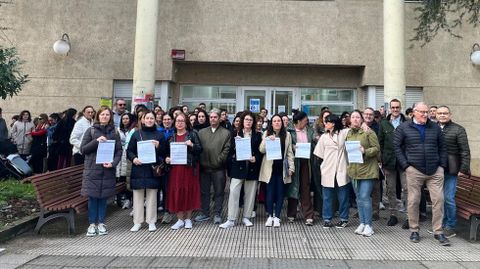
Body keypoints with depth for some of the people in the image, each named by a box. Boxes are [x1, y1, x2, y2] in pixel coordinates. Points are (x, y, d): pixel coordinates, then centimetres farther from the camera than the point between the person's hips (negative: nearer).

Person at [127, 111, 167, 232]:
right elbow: (129, 150, 7)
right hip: (138, 169, 0)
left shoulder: (159, 135, 8)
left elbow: (164, 153, 8)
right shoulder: (137, 134, 7)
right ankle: (137, 222, 14)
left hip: (153, 169, 0)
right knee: (138, 195, 4)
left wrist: (158, 146, -11)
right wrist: (133, 158, -12)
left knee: (152, 195, 4)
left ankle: (151, 221, 15)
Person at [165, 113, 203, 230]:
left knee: (189, 191, 3)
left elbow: (200, 149, -1)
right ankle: (180, 219, 14)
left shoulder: (192, 134, 3)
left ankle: (188, 219, 17)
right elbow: (166, 151, 16)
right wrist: (167, 158, -3)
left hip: (189, 167, -2)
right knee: (176, 192, 2)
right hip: (175, 168, 3)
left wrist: (192, 145, -19)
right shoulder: (171, 136, 11)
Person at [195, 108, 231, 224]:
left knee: (219, 192, 5)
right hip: (204, 167, 3)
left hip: (218, 168, -3)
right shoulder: (202, 132, 12)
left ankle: (217, 214, 15)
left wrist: (219, 161, -13)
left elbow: (227, 149, -7)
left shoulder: (226, 133, 2)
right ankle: (205, 213, 23)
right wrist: (200, 161, -6)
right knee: (204, 191, 11)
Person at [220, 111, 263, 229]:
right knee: (233, 192, -6)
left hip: (252, 168, 2)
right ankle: (231, 220, 1)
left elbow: (260, 151, 7)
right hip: (238, 167, -1)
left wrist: (255, 158, -10)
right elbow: (231, 150, 2)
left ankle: (246, 217, 22)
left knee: (250, 193, 7)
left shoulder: (257, 135, 8)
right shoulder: (235, 133, 5)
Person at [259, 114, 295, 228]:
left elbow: (289, 152, 7)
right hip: (270, 167, -1)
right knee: (270, 192, 2)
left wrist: (291, 167, 1)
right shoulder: (267, 134, 3)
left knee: (280, 192, 4)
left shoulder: (287, 135, 7)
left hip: (282, 167, 1)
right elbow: (261, 150, -5)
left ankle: (277, 217, 13)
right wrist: (267, 140, -20)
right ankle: (270, 216, 15)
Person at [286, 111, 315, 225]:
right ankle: (291, 214, 20)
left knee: (305, 188, 3)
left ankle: (308, 216, 8)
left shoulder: (310, 131, 8)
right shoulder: (290, 131, -1)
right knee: (293, 187, 7)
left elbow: (314, 144, 3)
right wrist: (293, 147, -18)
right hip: (294, 161, -2)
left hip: (306, 161, 2)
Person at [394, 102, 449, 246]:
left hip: (435, 171, 3)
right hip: (414, 170, -2)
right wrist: (405, 165, -7)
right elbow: (397, 147, -1)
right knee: (413, 201, 3)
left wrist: (442, 165, 6)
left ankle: (438, 232, 14)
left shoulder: (435, 127, 10)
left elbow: (442, 147, 14)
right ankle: (414, 230, 17)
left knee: (438, 200, 1)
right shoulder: (403, 128, 1)